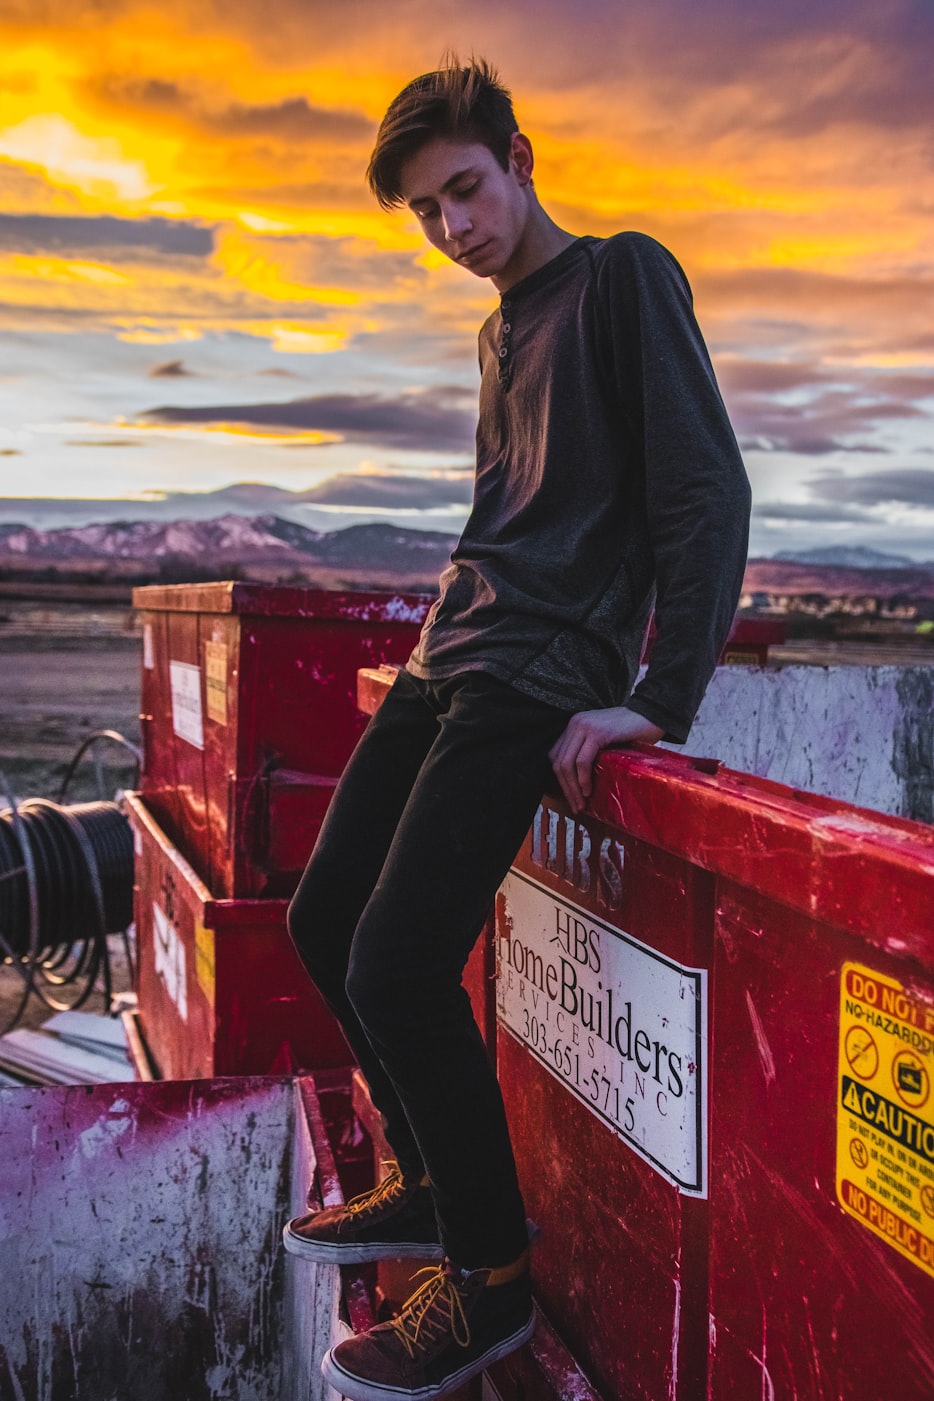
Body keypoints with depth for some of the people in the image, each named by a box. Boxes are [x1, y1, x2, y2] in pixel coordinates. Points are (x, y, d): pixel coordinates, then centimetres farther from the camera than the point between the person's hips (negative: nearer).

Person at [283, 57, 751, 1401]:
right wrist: (454, 629, 13)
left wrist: (663, 700, -19)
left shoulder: (624, 277, -4)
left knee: (398, 964, -18)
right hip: (449, 660, 9)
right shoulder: (503, 329, 21)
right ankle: (430, 1183, 24)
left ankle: (489, 1275, 2)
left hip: (541, 675, -9)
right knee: (324, 917, 7)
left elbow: (707, 490, -13)